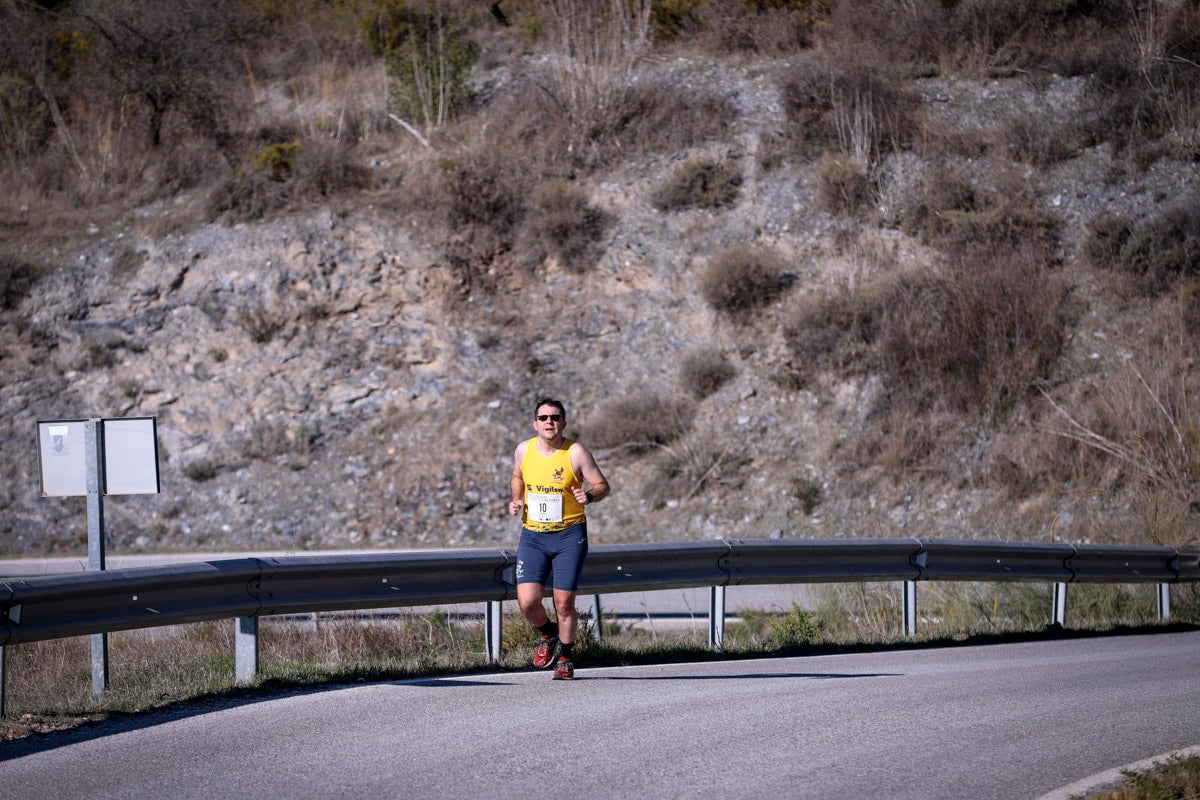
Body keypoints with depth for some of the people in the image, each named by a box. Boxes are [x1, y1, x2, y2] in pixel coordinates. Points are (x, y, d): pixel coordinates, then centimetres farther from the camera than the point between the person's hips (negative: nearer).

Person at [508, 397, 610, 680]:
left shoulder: (576, 453, -8)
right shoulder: (523, 450, 2)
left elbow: (602, 485, -3)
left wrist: (589, 495, -25)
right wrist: (516, 500, 5)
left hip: (569, 535, -3)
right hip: (532, 536, 3)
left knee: (564, 603, -2)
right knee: (527, 601, -10)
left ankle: (566, 656, 22)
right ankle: (548, 634, 23)